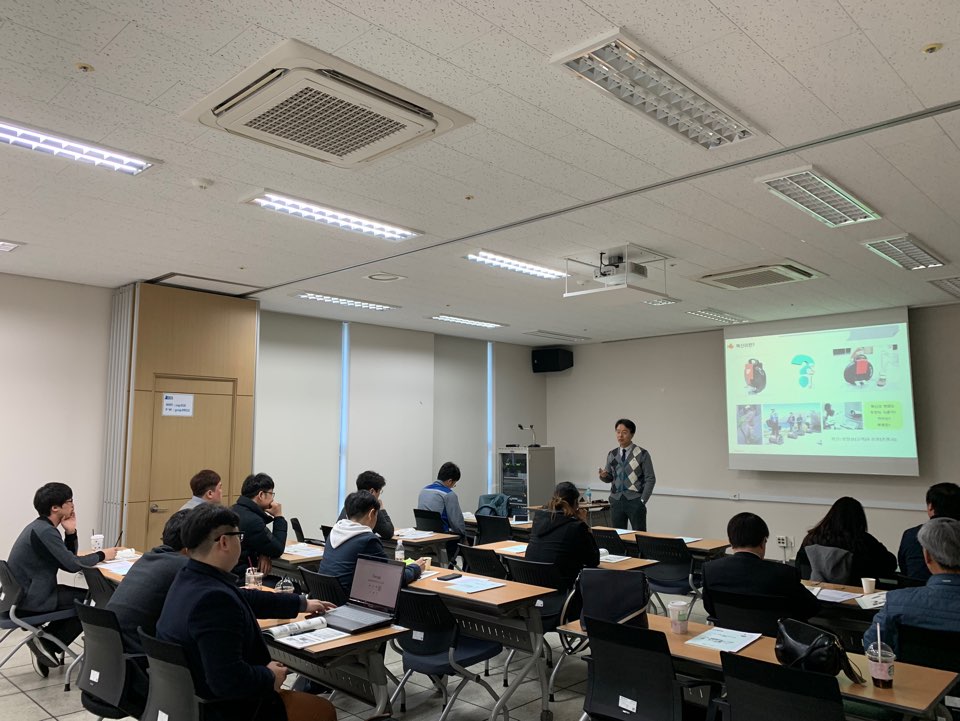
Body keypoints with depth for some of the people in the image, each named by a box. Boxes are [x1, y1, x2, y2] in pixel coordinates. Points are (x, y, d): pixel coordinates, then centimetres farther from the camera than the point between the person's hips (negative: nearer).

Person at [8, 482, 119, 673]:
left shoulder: (41, 527, 10)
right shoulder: (44, 531, -22)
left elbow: (67, 558, 13)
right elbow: (72, 565, -22)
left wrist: (70, 532, -2)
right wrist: (101, 555, -6)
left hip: (27, 593, 10)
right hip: (30, 600, -10)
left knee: (79, 598, 20)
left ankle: (46, 639, 15)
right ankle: (47, 645, 3)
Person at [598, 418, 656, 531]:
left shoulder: (642, 454, -5)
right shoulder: (612, 454, 8)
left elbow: (650, 479, -4)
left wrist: (642, 500, -9)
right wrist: (604, 475, -10)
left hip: (635, 501, -4)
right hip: (616, 501, 4)